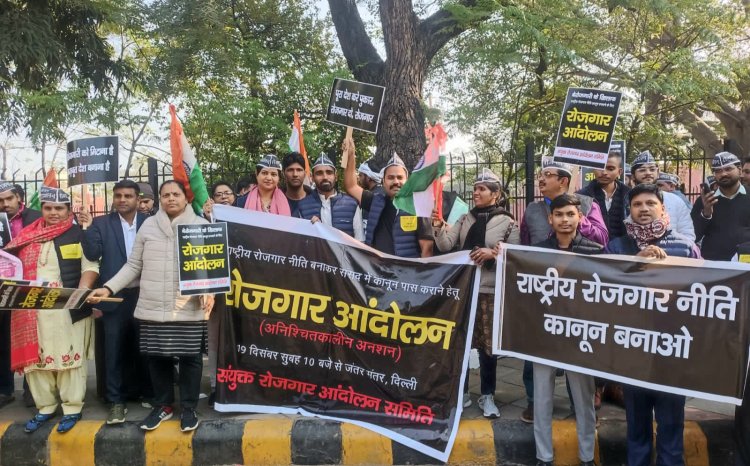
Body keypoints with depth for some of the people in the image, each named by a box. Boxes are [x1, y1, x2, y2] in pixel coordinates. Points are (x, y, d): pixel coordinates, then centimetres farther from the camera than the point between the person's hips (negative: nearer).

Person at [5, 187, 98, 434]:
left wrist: (81, 292, -19)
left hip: (68, 309, -4)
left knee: (68, 357, 2)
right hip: (32, 309, 4)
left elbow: (90, 266, -4)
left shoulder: (79, 235, 1)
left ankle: (72, 408, 13)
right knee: (35, 357, 10)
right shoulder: (27, 235, 13)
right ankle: (45, 407, 24)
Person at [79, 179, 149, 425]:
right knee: (114, 350, 4)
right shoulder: (102, 223, 2)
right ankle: (116, 401, 14)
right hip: (114, 297, 0)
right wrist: (87, 229, -19)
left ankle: (145, 391, 30)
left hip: (144, 295, 1)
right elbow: (92, 254, -7)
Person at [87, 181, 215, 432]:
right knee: (157, 357, 10)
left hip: (190, 308, -2)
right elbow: (134, 265, 11)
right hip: (152, 308, 3)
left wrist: (209, 291, -16)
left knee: (190, 357, 4)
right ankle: (162, 406, 27)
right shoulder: (148, 225, 9)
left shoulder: (202, 225, 2)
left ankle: (188, 408, 19)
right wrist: (108, 288, 1)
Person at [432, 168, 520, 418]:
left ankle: (487, 396, 20)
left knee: (488, 344, 4)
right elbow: (446, 245, -2)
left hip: (491, 291, -3)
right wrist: (439, 226, -19)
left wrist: (493, 253, -17)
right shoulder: (465, 219, 8)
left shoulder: (507, 222, -3)